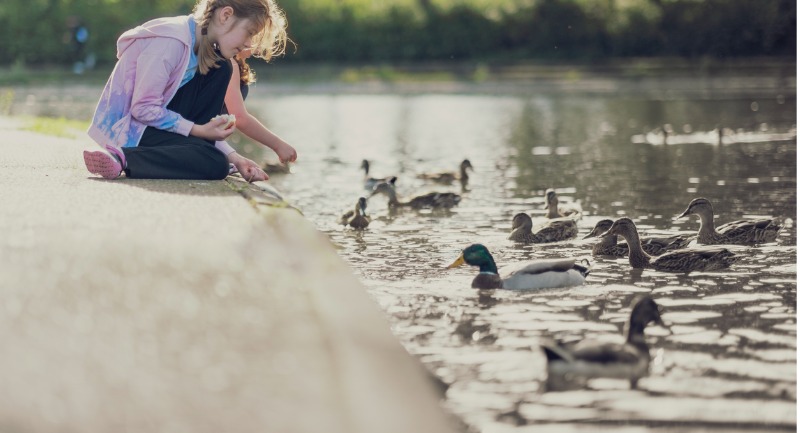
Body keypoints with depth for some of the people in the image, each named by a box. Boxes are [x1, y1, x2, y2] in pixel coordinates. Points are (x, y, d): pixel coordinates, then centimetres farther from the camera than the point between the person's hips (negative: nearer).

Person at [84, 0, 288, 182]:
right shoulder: (171, 40, -24)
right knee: (214, 164, -23)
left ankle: (190, 144, -3)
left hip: (161, 120, 9)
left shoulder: (204, 47, 5)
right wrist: (198, 131, -19)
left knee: (220, 69, 0)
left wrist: (234, 156, -6)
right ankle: (122, 158, -18)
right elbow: (143, 109, -23)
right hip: (130, 126, -9)